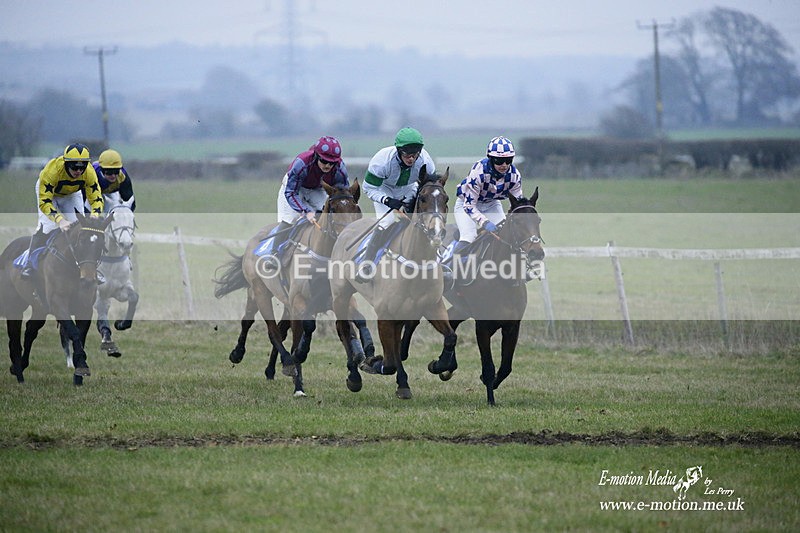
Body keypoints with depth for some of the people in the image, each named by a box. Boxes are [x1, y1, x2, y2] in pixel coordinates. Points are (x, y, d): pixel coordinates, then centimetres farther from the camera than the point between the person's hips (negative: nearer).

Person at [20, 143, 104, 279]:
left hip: (72, 194, 4)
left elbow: (96, 198, -27)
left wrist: (94, 216, -49)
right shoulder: (52, 170, -44)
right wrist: (60, 220, -56)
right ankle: (30, 264, -12)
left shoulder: (89, 172, -33)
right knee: (47, 225, -20)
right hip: (48, 191, -3)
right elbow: (44, 201, -43)